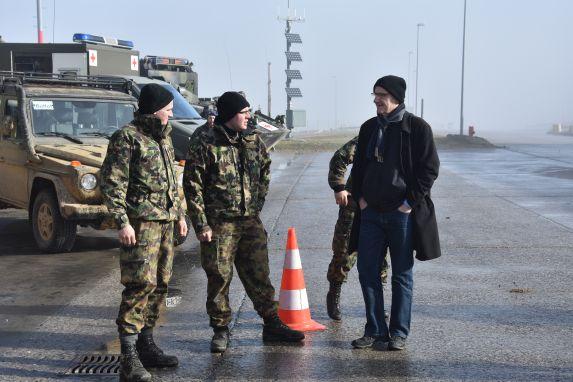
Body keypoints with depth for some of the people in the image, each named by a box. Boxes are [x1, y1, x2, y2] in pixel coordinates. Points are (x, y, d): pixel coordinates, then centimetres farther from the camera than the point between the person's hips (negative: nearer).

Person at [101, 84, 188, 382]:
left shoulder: (163, 137, 17)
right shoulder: (127, 138, -9)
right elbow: (112, 183, -14)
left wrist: (179, 213, 22)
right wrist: (122, 222, -20)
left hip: (165, 220, 9)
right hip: (141, 220, -9)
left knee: (160, 284, 11)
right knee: (141, 283, -14)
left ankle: (146, 345, 22)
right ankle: (129, 357, -10)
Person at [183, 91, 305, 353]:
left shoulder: (254, 142, 8)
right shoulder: (204, 146, -9)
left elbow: (265, 173, 22)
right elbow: (193, 187, -8)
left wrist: (257, 204, 13)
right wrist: (201, 225, -12)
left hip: (250, 221, 5)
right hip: (218, 223, -4)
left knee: (259, 275, 10)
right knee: (219, 277, 3)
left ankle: (272, 324, 20)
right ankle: (220, 330, 17)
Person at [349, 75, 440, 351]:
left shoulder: (417, 128, -6)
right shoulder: (369, 128, 10)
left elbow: (430, 168, -7)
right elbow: (358, 166, 19)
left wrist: (410, 201, -12)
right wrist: (360, 197, 7)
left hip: (403, 213, -5)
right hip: (371, 212, 5)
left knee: (402, 275, 5)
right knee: (367, 271, 6)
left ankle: (399, 333, 15)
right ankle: (375, 331, 17)